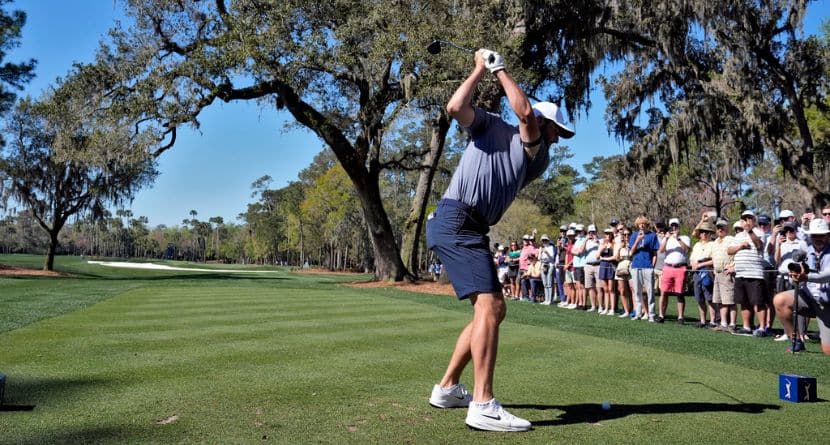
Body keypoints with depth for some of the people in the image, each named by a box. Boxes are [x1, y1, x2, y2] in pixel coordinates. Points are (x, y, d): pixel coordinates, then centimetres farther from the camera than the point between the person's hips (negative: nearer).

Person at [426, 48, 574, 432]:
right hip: (454, 220, -8)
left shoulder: (539, 159, 19)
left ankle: (447, 388, 20)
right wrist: (482, 68, 4)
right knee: (488, 305, -19)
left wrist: (500, 69, 10)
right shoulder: (491, 126, 10)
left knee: (493, 310, 10)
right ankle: (483, 406, -21)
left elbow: (524, 113, 2)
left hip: (472, 230, 8)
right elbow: (456, 107, -8)